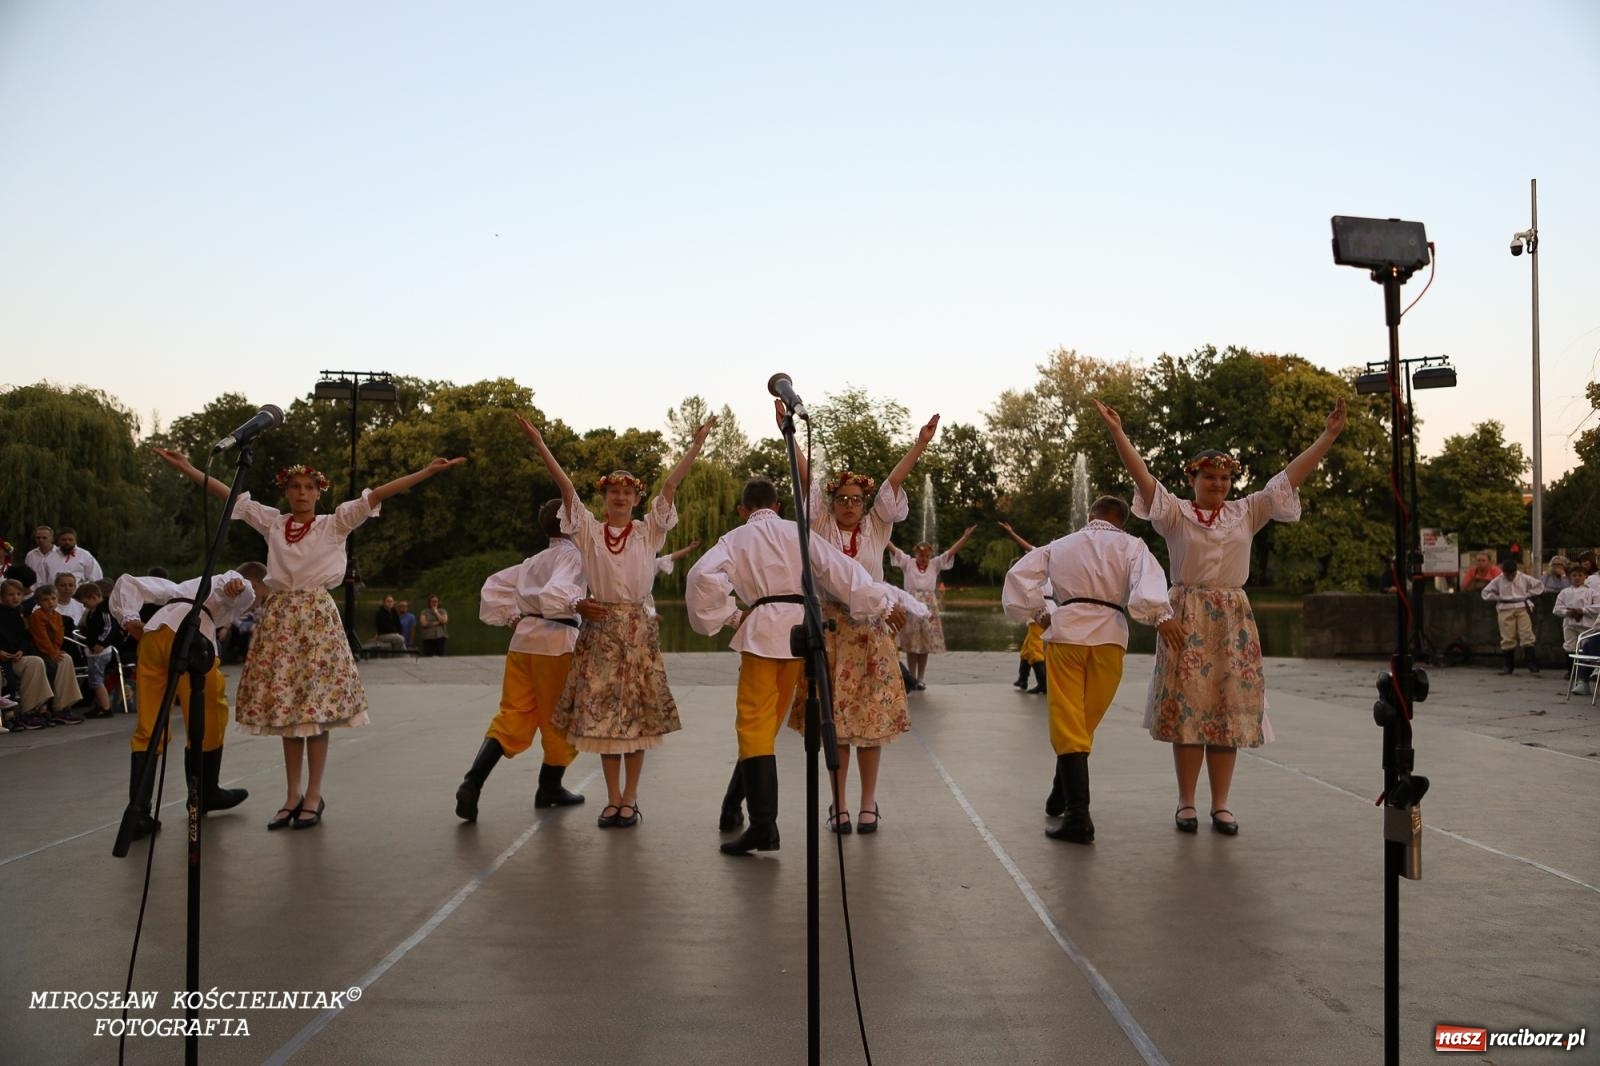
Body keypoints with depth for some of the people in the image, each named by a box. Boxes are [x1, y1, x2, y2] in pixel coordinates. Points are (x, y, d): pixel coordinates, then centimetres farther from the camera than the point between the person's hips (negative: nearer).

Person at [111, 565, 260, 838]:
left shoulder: (189, 585, 41)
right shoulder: (246, 590, 23)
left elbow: (128, 582, 33)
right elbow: (236, 582, -4)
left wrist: (128, 617, 20)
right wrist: (235, 584, -26)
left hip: (152, 632, 6)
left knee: (148, 728, 8)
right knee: (209, 717, 12)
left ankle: (138, 813, 0)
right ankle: (206, 793, 26)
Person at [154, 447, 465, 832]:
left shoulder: (335, 524, 1)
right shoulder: (272, 522, 10)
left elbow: (376, 496, -7)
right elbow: (229, 495, 11)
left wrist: (428, 471, -14)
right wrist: (186, 468, 8)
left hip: (317, 618, -3)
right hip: (279, 618, 3)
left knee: (316, 710, -3)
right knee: (285, 709, 6)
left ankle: (313, 797, 5)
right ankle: (292, 796, 14)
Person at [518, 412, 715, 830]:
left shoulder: (648, 531, 6)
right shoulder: (589, 530, 7)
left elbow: (670, 485, -2)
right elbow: (566, 486, -2)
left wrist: (696, 444, -9)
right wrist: (540, 444, -10)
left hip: (638, 628, -1)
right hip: (599, 628, 1)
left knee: (637, 713, 0)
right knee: (602, 713, 1)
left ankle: (630, 797, 9)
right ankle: (613, 798, 10)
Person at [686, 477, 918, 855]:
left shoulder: (735, 539, 5)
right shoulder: (799, 533, 11)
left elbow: (703, 575, -12)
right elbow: (840, 570, 6)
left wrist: (728, 616, -1)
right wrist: (883, 601, 12)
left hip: (761, 630, -3)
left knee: (755, 724, -5)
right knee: (767, 722, 16)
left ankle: (764, 826, -14)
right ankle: (737, 803, 24)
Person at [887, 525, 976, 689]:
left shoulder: (935, 564, 7)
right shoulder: (908, 563, 1)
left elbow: (951, 551, 1)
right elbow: (893, 548, -4)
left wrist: (965, 536, -7)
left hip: (928, 608, 2)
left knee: (925, 645, 3)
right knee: (911, 645, 2)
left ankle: (920, 678, 10)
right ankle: (912, 678, 10)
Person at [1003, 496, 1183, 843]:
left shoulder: (1059, 545, 18)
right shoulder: (1130, 546, 11)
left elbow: (1019, 576, 8)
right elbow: (1147, 579, -10)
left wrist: (1038, 613, 16)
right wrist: (1161, 616, -22)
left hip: (1066, 634, 0)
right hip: (1109, 637, 0)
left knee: (1067, 725, -1)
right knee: (1085, 723, 15)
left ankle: (1077, 816, -11)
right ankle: (1060, 799, 28)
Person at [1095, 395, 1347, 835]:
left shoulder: (1246, 513, 9)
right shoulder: (1176, 513, 2)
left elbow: (1290, 475, 6)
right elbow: (1143, 476, -10)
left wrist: (1329, 435, 0)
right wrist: (1117, 434, -20)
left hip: (1233, 620, 3)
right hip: (1188, 616, -3)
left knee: (1229, 711, 3)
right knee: (1188, 709, -2)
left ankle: (1221, 805, 9)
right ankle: (1186, 803, 6)